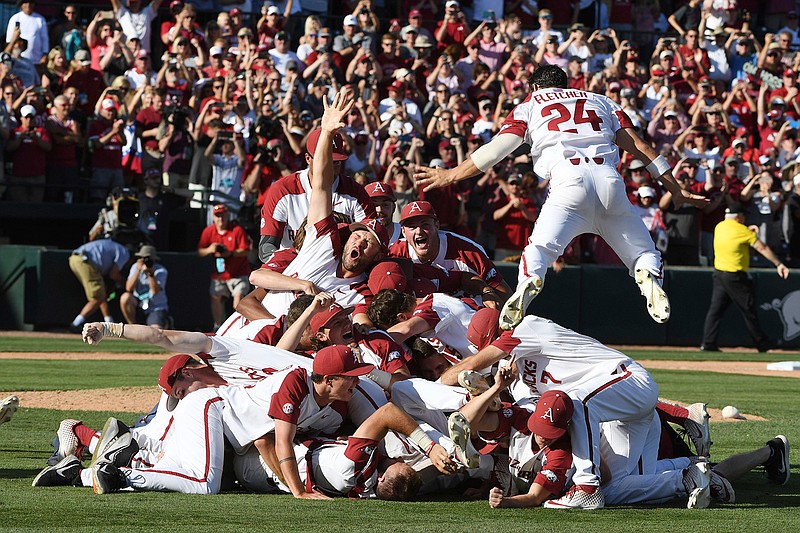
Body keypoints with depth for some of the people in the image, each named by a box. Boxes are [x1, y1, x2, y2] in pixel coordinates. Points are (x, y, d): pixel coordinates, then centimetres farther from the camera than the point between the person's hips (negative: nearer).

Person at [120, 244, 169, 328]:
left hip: (157, 309, -4)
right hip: (139, 308, 4)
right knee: (125, 297, -27)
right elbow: (128, 288, -13)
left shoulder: (161, 271, -8)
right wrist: (138, 270, -22)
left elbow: (155, 291, -24)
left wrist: (150, 273, -36)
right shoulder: (135, 267, 1)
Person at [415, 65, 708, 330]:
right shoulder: (601, 102, 32)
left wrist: (451, 175, 20)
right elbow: (638, 146, 22)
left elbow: (499, 147, 13)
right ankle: (649, 277, -27)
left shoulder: (530, 105, 25)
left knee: (540, 248, -11)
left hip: (569, 179, -2)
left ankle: (529, 280, -45)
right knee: (642, 252, 8)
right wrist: (675, 188, 22)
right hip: (609, 178, 2)